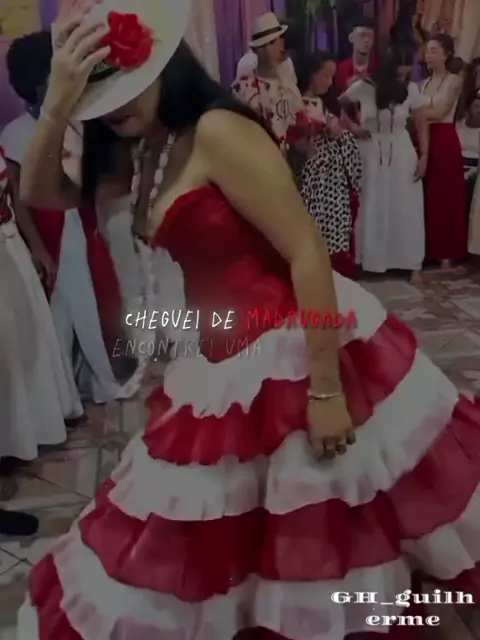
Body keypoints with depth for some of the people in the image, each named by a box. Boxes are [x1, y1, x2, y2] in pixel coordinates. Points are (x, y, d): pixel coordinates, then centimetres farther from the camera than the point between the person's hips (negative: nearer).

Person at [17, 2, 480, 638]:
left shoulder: (218, 132, -17)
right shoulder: (145, 153, 10)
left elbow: (309, 253, -21)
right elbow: (38, 191, 11)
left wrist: (325, 390, -22)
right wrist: (58, 104, -6)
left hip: (292, 350, -8)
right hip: (221, 370, 9)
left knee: (339, 535, 11)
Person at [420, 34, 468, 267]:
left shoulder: (454, 81, 0)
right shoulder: (423, 84, 15)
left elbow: (439, 112, -12)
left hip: (445, 142, -5)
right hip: (424, 140, 5)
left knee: (445, 197, 0)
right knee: (425, 197, 3)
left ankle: (447, 252, 6)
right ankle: (427, 250, 12)